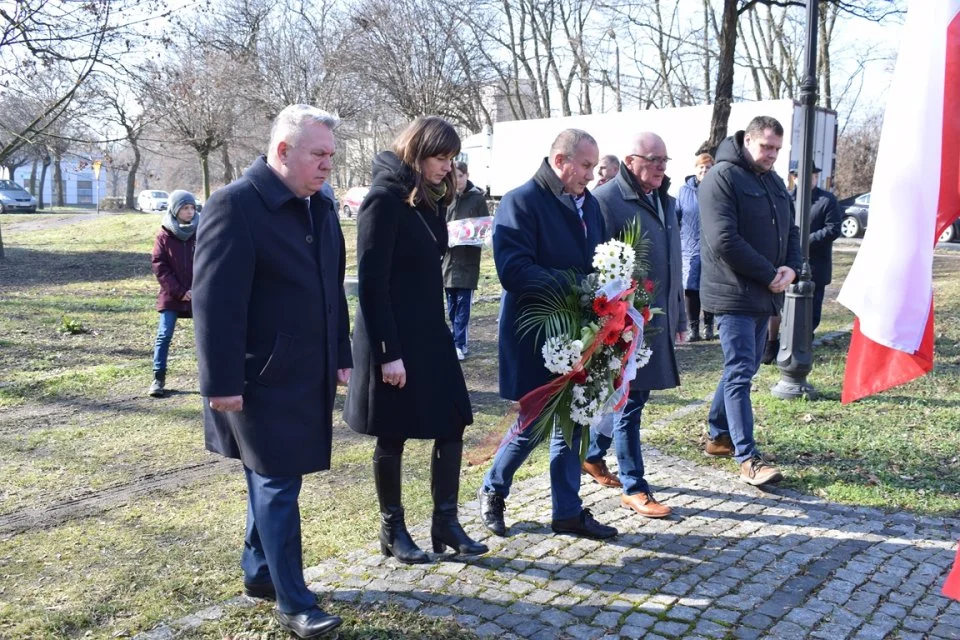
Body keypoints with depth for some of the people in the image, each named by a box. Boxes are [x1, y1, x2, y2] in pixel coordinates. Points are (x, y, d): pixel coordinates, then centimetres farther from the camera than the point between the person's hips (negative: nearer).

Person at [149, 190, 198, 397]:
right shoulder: (164, 235, -3)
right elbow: (159, 266, -5)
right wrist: (179, 291, -11)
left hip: (200, 295, 1)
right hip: (172, 295, -1)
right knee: (164, 335, 0)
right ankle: (158, 378, 8)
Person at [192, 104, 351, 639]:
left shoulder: (321, 206, 10)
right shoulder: (235, 205, -15)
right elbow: (216, 300, -19)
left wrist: (341, 355, 14)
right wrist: (222, 382, -20)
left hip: (309, 375, 8)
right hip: (263, 378, -7)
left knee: (273, 480, 19)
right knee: (279, 485, 0)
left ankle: (259, 571, 35)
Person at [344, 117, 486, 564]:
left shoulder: (429, 199, 11)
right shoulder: (384, 199, -14)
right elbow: (371, 281, -18)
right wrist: (388, 352, -20)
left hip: (429, 332, 8)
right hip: (394, 339, -8)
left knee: (452, 424, 7)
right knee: (393, 437, 6)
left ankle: (445, 523, 20)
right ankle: (392, 531, 22)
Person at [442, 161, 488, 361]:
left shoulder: (478, 198, 1)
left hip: (468, 260, -3)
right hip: (448, 257, 3)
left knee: (463, 304, -4)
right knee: (452, 305, 9)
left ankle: (459, 344, -1)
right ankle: (459, 341, 20)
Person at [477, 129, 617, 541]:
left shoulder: (589, 203, 10)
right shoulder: (521, 202, -13)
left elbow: (599, 259, 16)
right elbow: (514, 270, -24)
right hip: (535, 336, -7)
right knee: (534, 422, 2)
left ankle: (568, 512, 25)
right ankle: (493, 491, 27)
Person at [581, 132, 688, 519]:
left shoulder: (665, 202, 14)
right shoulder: (607, 201, -13)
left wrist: (679, 317, 20)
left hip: (658, 322, 8)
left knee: (627, 398, 17)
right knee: (629, 403, 0)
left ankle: (594, 455, 37)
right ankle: (634, 488, 10)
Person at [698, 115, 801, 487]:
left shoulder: (774, 181, 15)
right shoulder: (722, 178, -12)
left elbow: (790, 230, 19)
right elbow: (724, 241, -21)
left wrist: (791, 268, -2)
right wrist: (770, 275, -16)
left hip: (764, 295, 9)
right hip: (734, 294, -9)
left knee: (742, 368, 15)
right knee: (740, 373, -7)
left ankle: (719, 435, 29)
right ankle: (748, 459, -3)